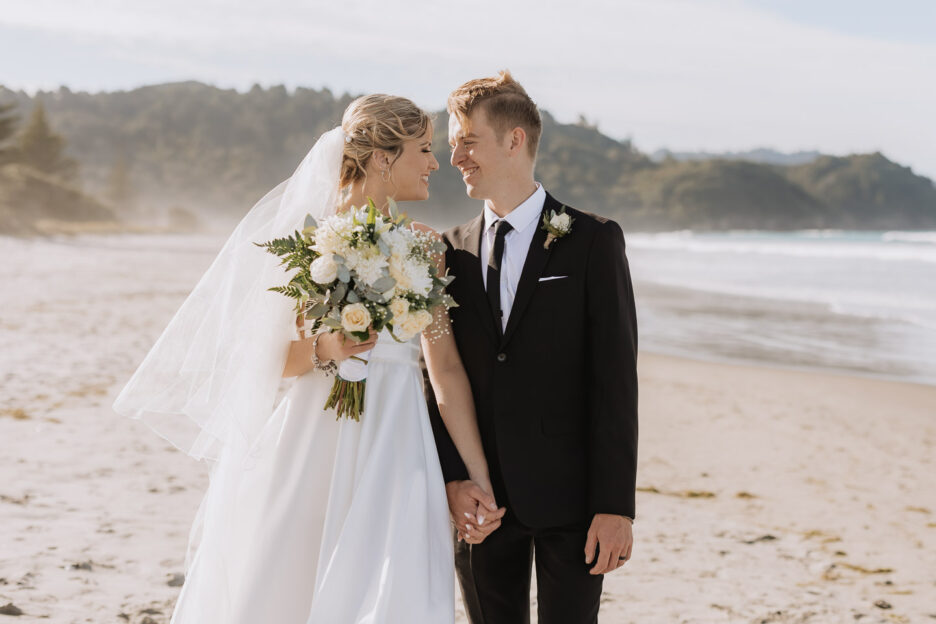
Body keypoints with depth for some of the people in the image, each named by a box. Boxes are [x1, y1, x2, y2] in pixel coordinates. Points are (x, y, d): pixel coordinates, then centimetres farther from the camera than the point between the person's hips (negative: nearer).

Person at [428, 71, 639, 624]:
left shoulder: (593, 241, -3)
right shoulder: (453, 251, 8)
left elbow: (616, 380, -7)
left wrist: (615, 505, -12)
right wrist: (454, 479, -6)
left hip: (569, 497, -3)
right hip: (483, 502, 4)